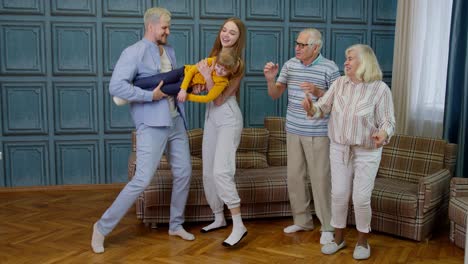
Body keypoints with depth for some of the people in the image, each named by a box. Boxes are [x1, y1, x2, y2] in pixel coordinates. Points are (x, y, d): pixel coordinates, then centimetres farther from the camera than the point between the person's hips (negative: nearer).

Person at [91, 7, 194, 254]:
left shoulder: (169, 51, 14)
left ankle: (176, 224, 27)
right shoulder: (134, 52, -10)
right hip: (151, 125, -8)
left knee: (184, 173, 10)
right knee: (142, 180, -10)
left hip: (176, 121, 8)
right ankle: (102, 227, 6)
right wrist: (150, 95, -20)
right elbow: (116, 86, -21)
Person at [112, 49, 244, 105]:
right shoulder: (212, 61, -18)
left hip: (189, 85, -1)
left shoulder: (222, 82, -23)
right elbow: (193, 70, -14)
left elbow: (208, 98, -21)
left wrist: (187, 96, -23)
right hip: (185, 72, 1)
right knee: (159, 80, -22)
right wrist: (183, 89, -24)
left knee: (163, 90, -20)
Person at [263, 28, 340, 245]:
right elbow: (275, 95, 9)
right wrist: (270, 79, -11)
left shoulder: (329, 68, -8)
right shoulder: (290, 65, 5)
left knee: (320, 178, -1)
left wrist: (317, 92, -21)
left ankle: (327, 227, 13)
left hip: (317, 133, -5)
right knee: (294, 176, 11)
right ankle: (302, 220, 27)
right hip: (293, 130, 5)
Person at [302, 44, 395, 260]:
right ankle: (338, 237, 27)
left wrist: (383, 134, -33)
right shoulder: (339, 83, 1)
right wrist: (312, 108, -22)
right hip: (339, 149, 4)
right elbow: (323, 107, 1)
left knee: (361, 198, 0)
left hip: (367, 152, -3)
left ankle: (362, 241, 23)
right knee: (338, 194, 8)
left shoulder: (380, 89, -11)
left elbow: (388, 121, -11)